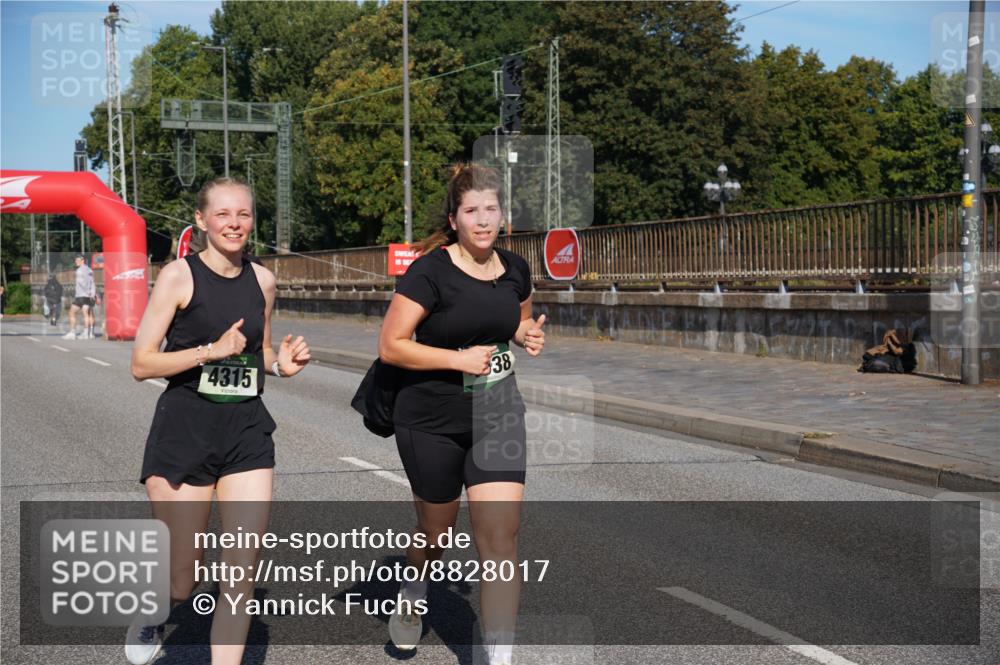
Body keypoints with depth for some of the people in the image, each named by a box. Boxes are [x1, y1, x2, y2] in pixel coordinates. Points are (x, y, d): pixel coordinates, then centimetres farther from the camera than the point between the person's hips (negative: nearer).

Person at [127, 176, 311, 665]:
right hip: (184, 429, -4)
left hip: (247, 429, 4)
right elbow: (141, 364, -8)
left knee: (242, 573, -4)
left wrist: (281, 364, 1)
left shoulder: (261, 280, 8)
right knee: (180, 586, 3)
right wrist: (210, 351, -20)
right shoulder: (179, 276, -6)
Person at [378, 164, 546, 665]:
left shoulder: (515, 270, 2)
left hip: (498, 418, 3)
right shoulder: (430, 271, -15)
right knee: (436, 529, 16)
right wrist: (460, 358, -23)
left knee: (500, 535, -8)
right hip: (432, 424, -3)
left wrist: (529, 336, -1)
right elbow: (390, 346, -16)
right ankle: (412, 595, 51)